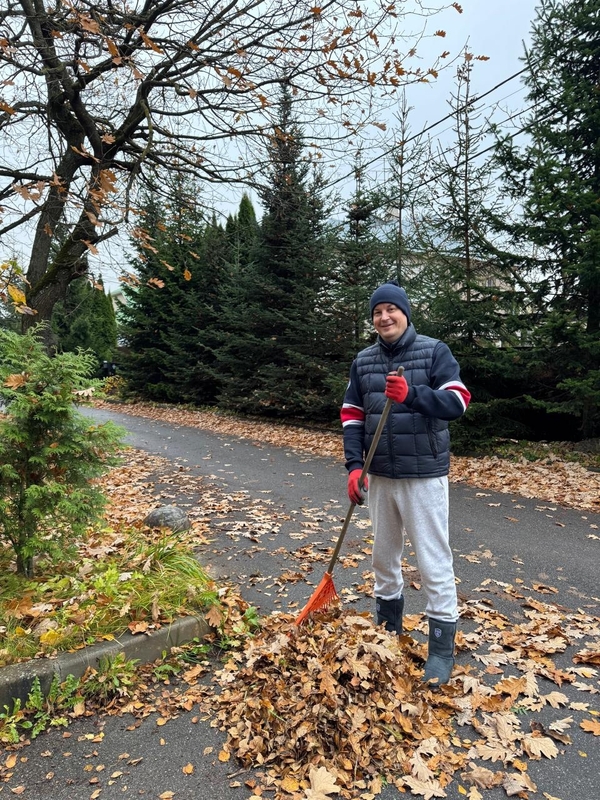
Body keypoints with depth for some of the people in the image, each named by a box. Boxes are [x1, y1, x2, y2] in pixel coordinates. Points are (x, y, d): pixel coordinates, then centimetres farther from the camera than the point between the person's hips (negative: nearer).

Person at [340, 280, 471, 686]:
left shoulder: (434, 351, -6)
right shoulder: (363, 361, 7)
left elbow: (457, 402, -17)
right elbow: (352, 416, 5)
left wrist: (412, 394, -33)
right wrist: (354, 465, -6)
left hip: (424, 474, -5)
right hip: (380, 475, 5)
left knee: (434, 561, 1)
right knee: (384, 554, 18)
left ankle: (443, 648, 18)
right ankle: (388, 628, 38)